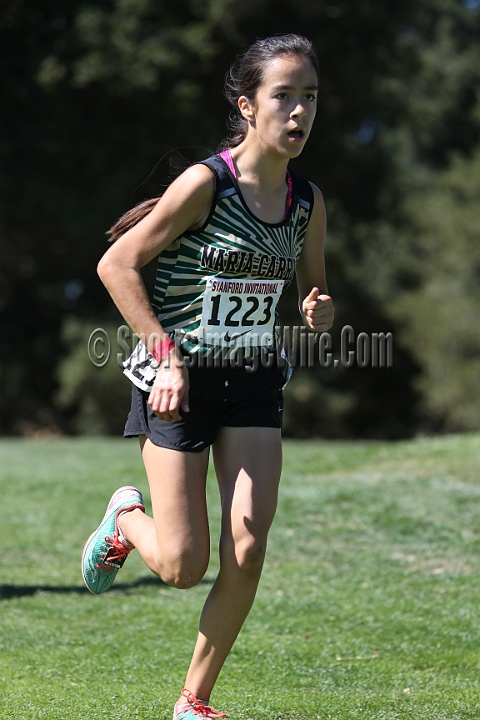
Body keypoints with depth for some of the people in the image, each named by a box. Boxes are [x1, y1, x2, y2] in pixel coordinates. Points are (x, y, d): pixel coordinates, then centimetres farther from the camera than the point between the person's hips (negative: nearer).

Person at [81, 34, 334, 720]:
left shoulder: (308, 200, 2)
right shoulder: (205, 183, -15)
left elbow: (313, 295, 15)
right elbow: (116, 265, -11)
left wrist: (320, 312, -9)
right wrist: (166, 354, -16)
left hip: (255, 386, 5)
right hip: (180, 381, -4)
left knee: (246, 555, -7)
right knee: (182, 565, -3)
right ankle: (126, 519, 32)